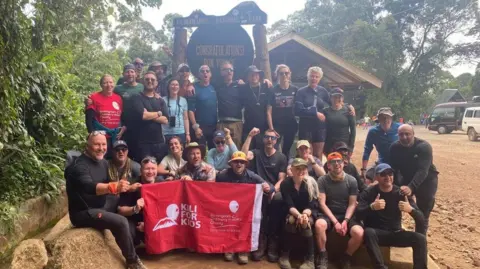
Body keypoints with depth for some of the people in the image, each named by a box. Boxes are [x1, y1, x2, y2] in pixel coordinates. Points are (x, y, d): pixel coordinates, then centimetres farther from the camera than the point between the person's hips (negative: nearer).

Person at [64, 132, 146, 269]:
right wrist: (114, 186, -57)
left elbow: (106, 186, 16)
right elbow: (90, 187, -40)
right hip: (83, 213, -9)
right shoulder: (79, 165, -20)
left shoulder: (103, 163, 7)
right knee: (121, 222, -24)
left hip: (98, 208, 9)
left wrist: (128, 188, 1)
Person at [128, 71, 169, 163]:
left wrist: (149, 115, -11)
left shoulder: (160, 101, 14)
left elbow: (165, 120, 0)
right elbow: (143, 115, -17)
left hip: (159, 142, 4)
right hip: (142, 143, -4)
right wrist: (158, 113, -2)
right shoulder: (137, 98, 0)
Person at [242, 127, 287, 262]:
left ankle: (273, 240, -23)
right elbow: (244, 155, -10)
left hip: (274, 190, 0)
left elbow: (281, 179, 2)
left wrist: (274, 190, -18)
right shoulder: (256, 153, 13)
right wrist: (250, 136, -9)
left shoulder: (281, 157, 10)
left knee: (278, 199, -36)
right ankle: (260, 239, -23)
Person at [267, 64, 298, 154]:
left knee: (286, 150, 13)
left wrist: (298, 124, -2)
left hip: (291, 125, 2)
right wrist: (271, 128, -10)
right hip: (276, 125, -2)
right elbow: (269, 111, -5)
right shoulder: (273, 91, -3)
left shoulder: (295, 90, 3)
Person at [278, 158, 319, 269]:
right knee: (291, 220, -32)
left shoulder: (311, 182, -14)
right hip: (292, 213, 0)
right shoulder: (285, 183, -13)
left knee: (306, 222, -32)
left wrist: (305, 214, -37)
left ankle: (310, 259, -19)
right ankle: (285, 255, -16)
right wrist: (298, 215, -38)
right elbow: (289, 205, -18)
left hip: (309, 212, 0)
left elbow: (312, 204, -16)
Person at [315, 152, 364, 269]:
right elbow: (322, 204, -9)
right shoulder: (322, 180, -5)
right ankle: (323, 256, -9)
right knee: (319, 224, -35)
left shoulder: (351, 181, -1)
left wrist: (345, 221, -16)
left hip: (346, 215, 1)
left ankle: (346, 257, 3)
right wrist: (335, 222, -18)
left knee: (359, 233, -28)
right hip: (328, 215, -1)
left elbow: (352, 204, -1)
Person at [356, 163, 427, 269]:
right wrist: (371, 207, -38)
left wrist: (410, 209, -29)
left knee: (420, 238, -20)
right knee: (368, 233, -34)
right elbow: (358, 215, -20)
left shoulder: (401, 193, -2)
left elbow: (421, 220, -7)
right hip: (376, 233, -2)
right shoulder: (368, 193, -7)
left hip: (396, 233, 2)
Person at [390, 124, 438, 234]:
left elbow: (422, 171, -39)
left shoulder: (424, 146, -28)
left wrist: (411, 187, -53)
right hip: (407, 178, 4)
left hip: (426, 180, -4)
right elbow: (394, 168, -12)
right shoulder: (394, 147, -13)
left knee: (422, 215, -6)